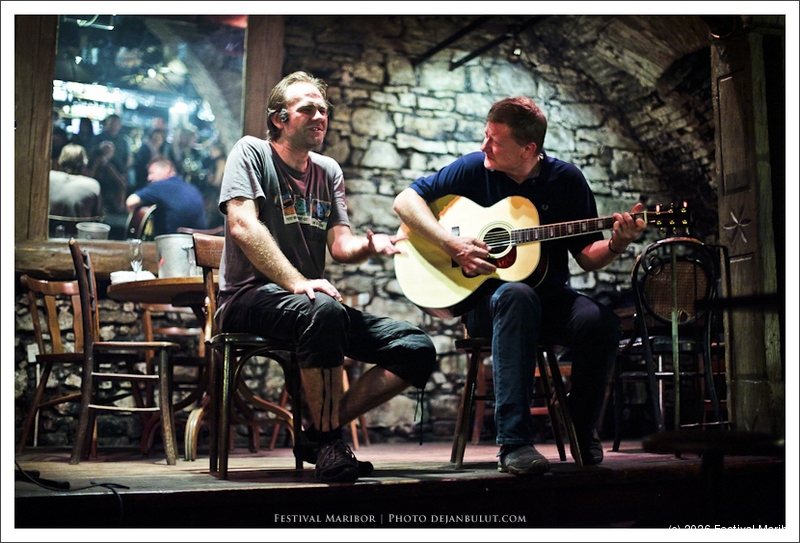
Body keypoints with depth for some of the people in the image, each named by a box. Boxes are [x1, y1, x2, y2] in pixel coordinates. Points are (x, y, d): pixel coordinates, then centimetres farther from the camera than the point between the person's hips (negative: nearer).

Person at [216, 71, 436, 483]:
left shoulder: (328, 171, 16)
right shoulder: (251, 152, -1)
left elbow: (341, 244, 5)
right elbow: (242, 225, -17)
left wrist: (370, 244, -20)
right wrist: (296, 282, -29)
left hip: (314, 307, 7)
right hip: (249, 298, -7)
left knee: (417, 349, -9)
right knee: (324, 310, -41)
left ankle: (319, 434, -7)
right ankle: (328, 442, -26)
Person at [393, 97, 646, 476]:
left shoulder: (566, 179, 3)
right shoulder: (474, 168, 0)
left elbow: (587, 256, 5)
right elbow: (405, 200, -3)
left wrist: (615, 246, -17)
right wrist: (452, 245, -16)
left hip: (550, 297, 2)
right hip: (484, 298, -2)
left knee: (601, 322, -29)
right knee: (517, 295, -39)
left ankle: (583, 434, -3)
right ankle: (514, 443, -40)